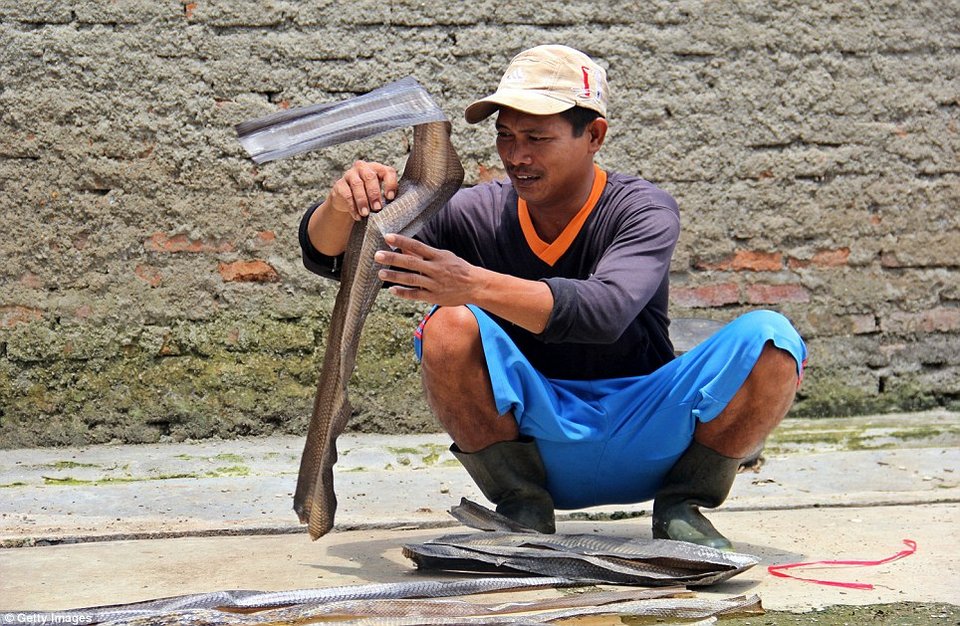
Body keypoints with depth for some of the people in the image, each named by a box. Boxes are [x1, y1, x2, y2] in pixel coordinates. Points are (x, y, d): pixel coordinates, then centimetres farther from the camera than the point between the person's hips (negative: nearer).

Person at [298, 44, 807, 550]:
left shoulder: (644, 212, -11)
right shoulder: (476, 216, -5)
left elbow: (603, 311, -33)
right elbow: (325, 254, -6)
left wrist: (474, 284, -46)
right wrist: (342, 204, -30)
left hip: (644, 446, -1)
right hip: (534, 442, 1)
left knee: (769, 340, -24)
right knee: (450, 327, -26)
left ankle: (683, 505, -3)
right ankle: (522, 509, -11)